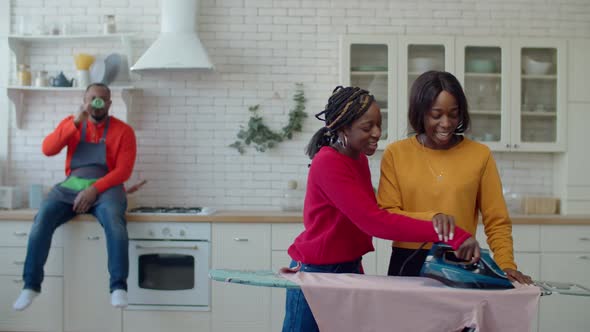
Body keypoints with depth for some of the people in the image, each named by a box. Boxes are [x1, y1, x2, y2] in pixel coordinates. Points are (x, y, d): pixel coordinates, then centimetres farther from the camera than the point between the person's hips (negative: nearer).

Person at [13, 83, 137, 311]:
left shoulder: (123, 130, 4)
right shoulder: (71, 123, 12)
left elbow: (123, 170, -5)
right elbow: (47, 149, -4)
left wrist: (94, 189, -19)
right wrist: (76, 122, -14)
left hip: (105, 187, -2)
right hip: (71, 186, 3)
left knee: (114, 221, -35)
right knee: (42, 219, -25)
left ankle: (118, 287, -36)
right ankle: (31, 285, -17)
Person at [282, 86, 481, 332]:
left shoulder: (359, 159, 5)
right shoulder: (328, 164, -22)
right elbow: (375, 221, -32)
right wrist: (451, 236, -36)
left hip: (349, 268, 8)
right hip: (316, 271, -8)